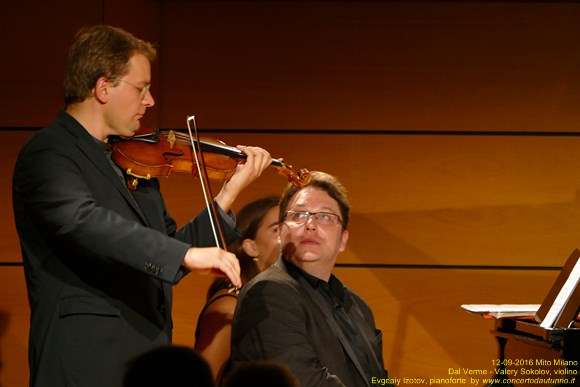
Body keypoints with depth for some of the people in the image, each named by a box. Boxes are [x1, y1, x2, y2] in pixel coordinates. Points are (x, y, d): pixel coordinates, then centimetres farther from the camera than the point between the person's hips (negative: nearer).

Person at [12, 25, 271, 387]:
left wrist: (229, 193, 8)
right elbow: (83, 222, -27)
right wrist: (185, 254, -34)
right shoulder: (46, 155, -8)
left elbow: (170, 257, 17)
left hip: (146, 356, 8)